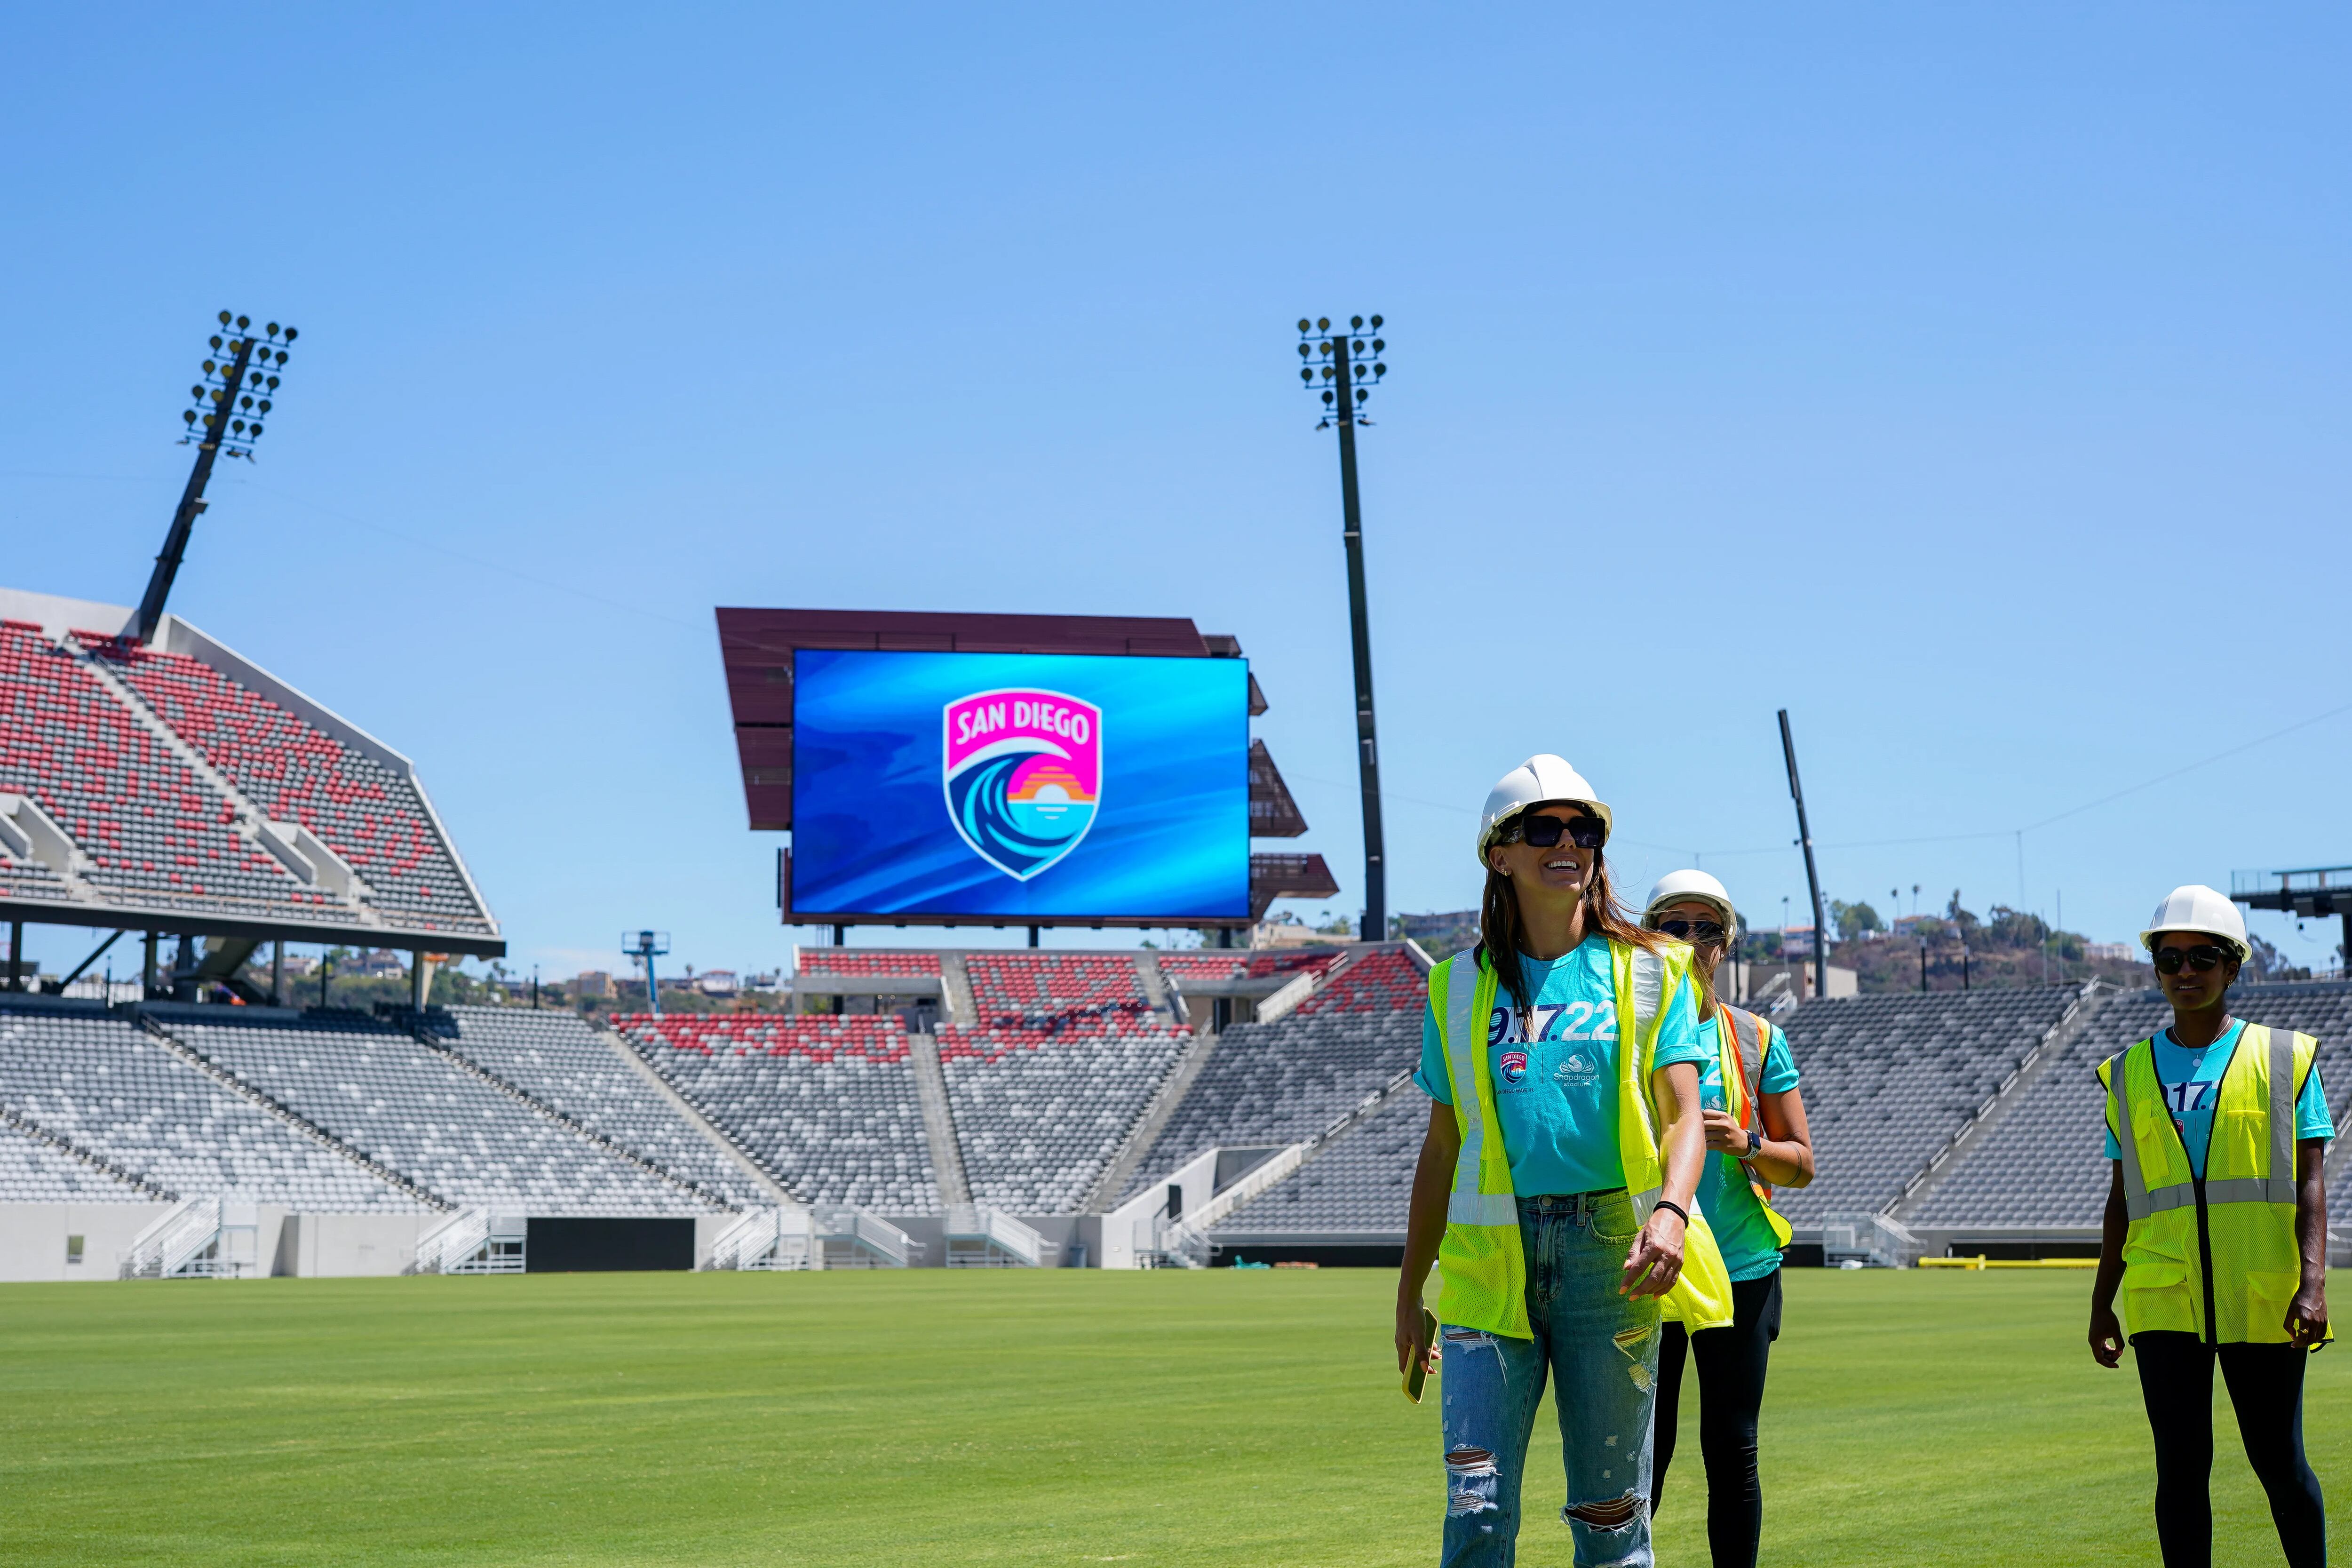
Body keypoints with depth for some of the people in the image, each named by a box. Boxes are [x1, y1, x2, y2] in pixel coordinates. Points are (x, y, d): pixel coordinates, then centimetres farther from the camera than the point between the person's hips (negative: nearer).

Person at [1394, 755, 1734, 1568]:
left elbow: (1683, 1115, -3)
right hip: (1490, 1255, 1)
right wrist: (1409, 1294, 16)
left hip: (1609, 1251, -1)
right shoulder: (1461, 987, 12)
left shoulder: (1650, 973, 7)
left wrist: (1671, 1213, -23)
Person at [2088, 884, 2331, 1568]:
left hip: (2263, 1299, -2)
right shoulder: (2130, 1075, 12)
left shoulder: (2283, 1058, 5)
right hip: (2166, 1304, 2)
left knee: (2278, 1461, 5)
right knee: (2181, 1466, -1)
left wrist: (2313, 1283, -12)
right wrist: (2102, 1301, 12)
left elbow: (2310, 1183, 0)